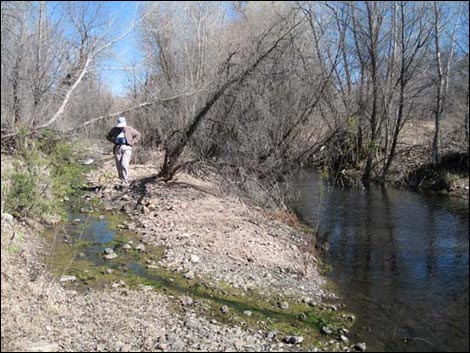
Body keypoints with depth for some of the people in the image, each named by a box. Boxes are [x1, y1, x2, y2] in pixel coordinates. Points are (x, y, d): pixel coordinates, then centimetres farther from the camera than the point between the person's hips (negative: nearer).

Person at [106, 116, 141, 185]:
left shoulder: (129, 129, 4)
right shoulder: (114, 130, 8)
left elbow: (137, 134, 15)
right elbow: (108, 136, 22)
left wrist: (132, 142, 4)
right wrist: (114, 141, 5)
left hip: (126, 148, -3)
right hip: (117, 148, 3)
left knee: (124, 164, -18)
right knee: (119, 166, -1)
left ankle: (126, 181, -14)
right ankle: (122, 180, 10)